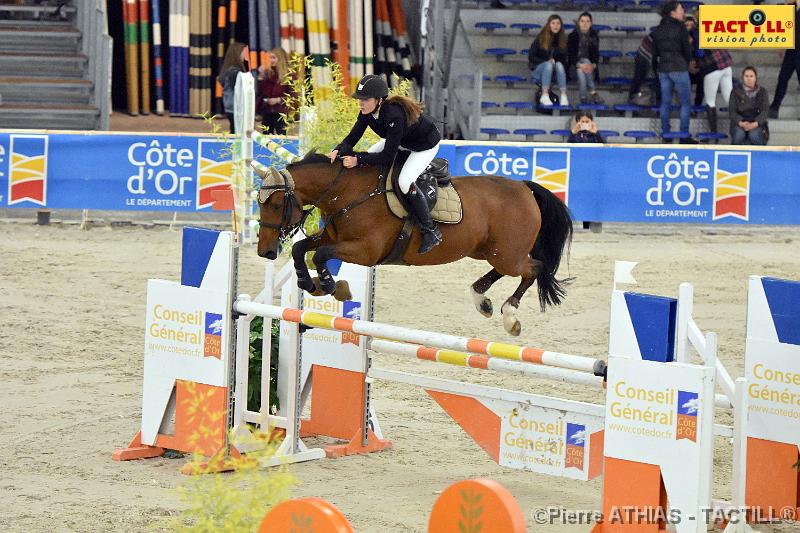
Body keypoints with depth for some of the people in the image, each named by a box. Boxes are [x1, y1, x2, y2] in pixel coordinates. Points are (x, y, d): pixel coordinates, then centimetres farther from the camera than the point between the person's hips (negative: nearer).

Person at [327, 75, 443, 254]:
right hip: (402, 140, 9)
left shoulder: (394, 116, -40)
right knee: (365, 159, 4)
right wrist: (339, 150, -31)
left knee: (405, 182, -26)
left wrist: (358, 160, -40)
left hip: (426, 145, -9)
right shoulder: (367, 112, -17)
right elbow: (352, 138, -11)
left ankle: (431, 230, -12)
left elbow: (388, 156, -37)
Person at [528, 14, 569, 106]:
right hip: (539, 69, -2)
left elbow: (564, 59, 6)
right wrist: (547, 61, -15)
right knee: (549, 64, -33)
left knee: (559, 64, -29)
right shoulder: (540, 39, -4)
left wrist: (555, 61, -15)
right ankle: (544, 96, -42)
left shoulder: (562, 40, 3)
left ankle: (563, 96, -42)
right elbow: (531, 57, -4)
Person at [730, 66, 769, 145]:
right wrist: (741, 123, -20)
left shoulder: (762, 92, 9)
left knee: (754, 135, -34)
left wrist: (755, 124, -20)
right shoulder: (736, 92, 8)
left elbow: (764, 111, -1)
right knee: (739, 135, -34)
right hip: (740, 123, 0)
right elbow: (732, 111, 0)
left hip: (757, 124, 0)